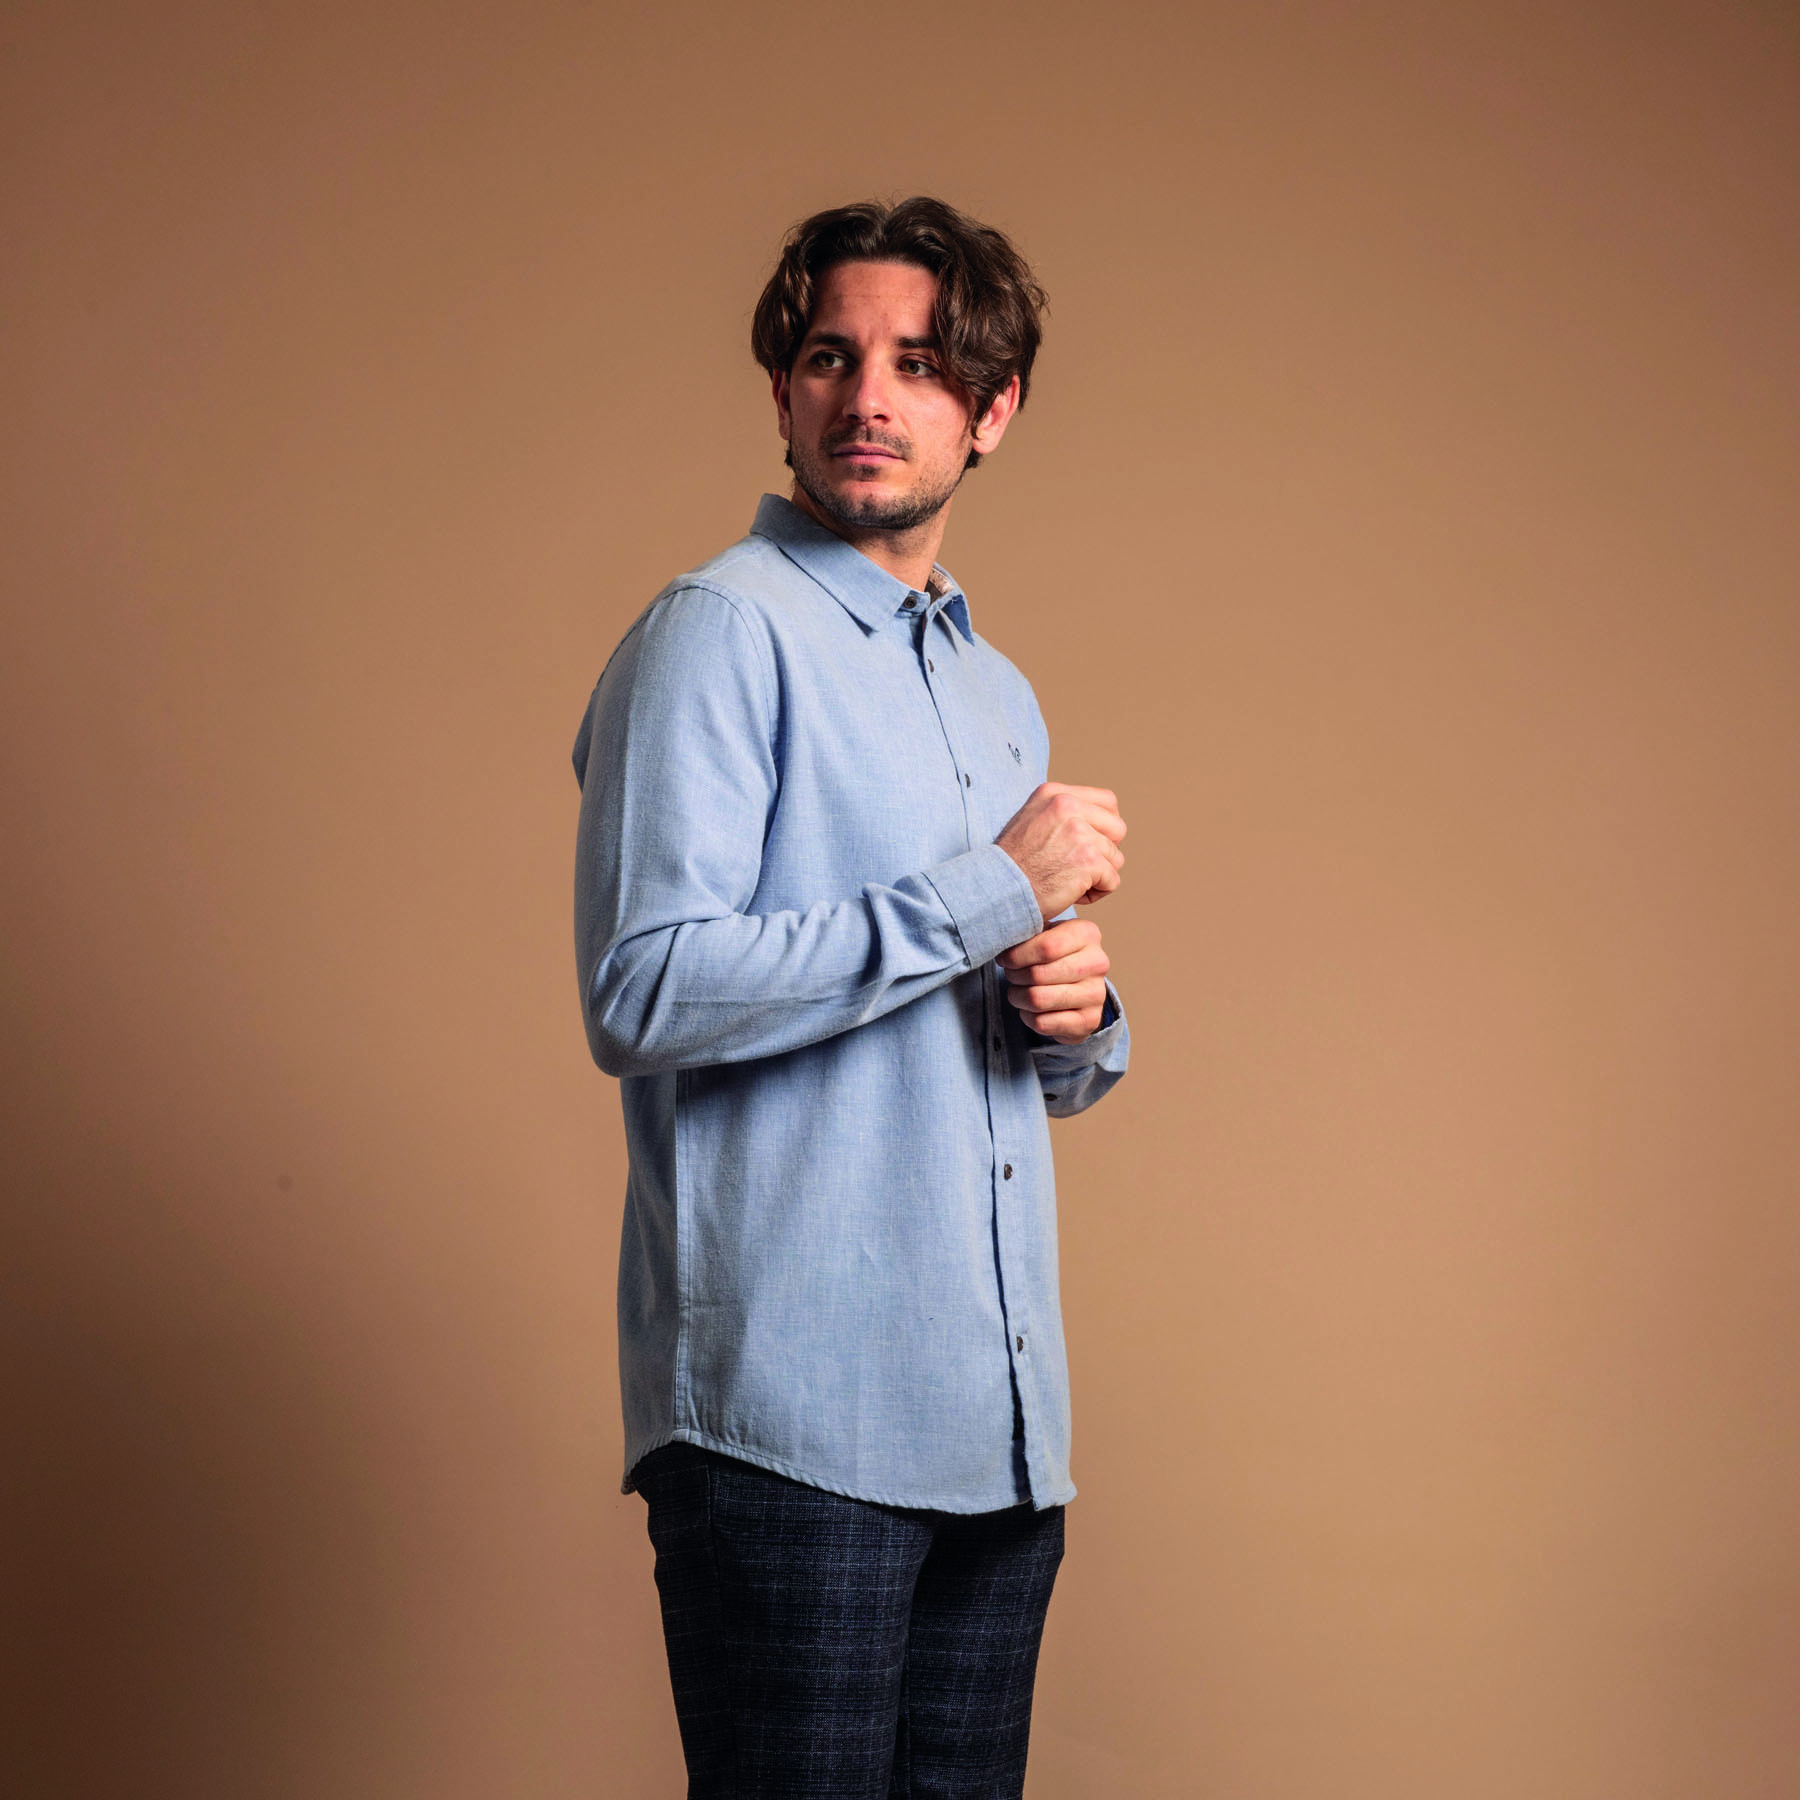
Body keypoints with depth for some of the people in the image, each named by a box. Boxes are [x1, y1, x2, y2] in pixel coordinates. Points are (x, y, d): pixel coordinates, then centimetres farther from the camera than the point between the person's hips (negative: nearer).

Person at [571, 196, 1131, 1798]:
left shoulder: (1000, 694, 20)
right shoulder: (723, 630, -5)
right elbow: (645, 991, -17)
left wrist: (1076, 1016, 1)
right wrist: (996, 890, -14)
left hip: (1004, 1425, 8)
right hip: (794, 1417, -7)